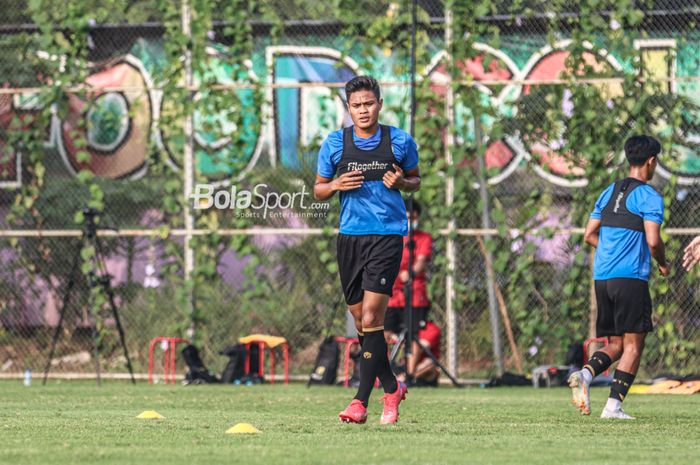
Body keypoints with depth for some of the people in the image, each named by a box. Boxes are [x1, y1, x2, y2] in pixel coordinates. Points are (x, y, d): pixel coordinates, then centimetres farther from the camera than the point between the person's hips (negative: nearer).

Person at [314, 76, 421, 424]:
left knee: (371, 318, -13)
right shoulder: (334, 144, 4)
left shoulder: (400, 142, 1)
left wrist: (401, 182, -7)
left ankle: (361, 400, -12)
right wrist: (335, 185, -9)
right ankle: (391, 388, 25)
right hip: (350, 235, 3)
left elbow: (415, 180, 16)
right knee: (360, 321, 7)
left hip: (387, 235, -3)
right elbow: (318, 190, 13)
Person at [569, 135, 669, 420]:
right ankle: (614, 405, -8)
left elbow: (589, 235, 16)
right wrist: (663, 264, 4)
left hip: (602, 278, 7)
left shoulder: (609, 193, 15)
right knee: (633, 345, 0)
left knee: (615, 345, 13)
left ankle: (585, 374, -14)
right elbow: (653, 241, -15)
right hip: (631, 278, -7)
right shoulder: (649, 197, -7)